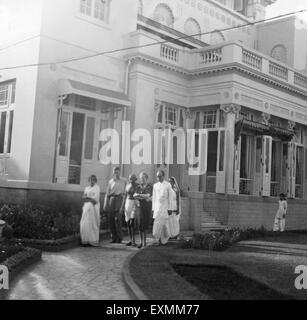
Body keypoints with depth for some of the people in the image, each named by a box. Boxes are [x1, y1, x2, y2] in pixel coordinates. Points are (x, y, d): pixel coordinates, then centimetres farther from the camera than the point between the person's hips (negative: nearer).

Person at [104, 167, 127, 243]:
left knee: (117, 218, -10)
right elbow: (107, 193, 13)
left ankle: (119, 237, -1)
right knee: (111, 218, 0)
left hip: (119, 199, -3)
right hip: (111, 199, 3)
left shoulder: (124, 181, 9)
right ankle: (114, 237, 9)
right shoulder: (111, 181, 14)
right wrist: (105, 204, 8)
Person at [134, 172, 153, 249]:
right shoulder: (139, 187, 13)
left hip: (147, 207, -3)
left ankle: (145, 241, 8)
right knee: (140, 224, -3)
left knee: (145, 224, -3)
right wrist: (144, 198, -10)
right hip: (139, 206, 3)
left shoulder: (150, 187, -1)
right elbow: (135, 196, 0)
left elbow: (148, 196, -13)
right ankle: (141, 242, 5)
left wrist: (139, 195, -4)